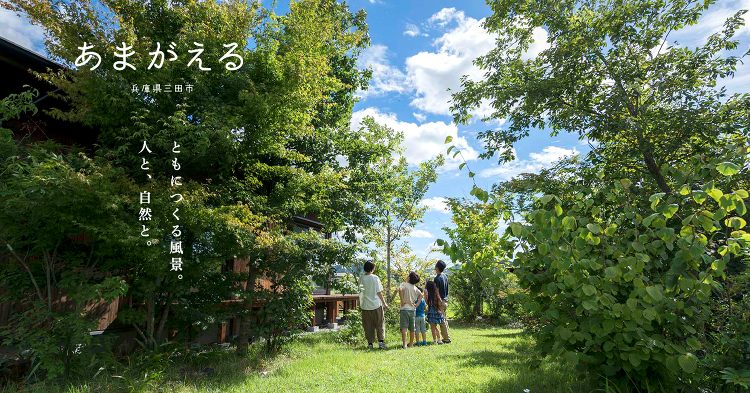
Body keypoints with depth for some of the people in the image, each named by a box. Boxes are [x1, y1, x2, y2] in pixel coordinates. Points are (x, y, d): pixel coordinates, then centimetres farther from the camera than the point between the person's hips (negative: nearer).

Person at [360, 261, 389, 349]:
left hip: (366, 305, 2)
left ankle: (370, 343, 10)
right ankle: (381, 341, 2)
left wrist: (360, 304, 13)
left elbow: (360, 293, 1)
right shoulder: (375, 278, -7)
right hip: (376, 305, -1)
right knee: (380, 324, 9)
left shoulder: (362, 279, -3)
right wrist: (384, 304, 5)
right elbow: (379, 292, -4)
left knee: (368, 326, 9)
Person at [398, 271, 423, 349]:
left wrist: (402, 300, -17)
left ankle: (404, 344, -15)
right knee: (412, 328, 12)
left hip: (405, 308, -5)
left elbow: (400, 289, -25)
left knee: (404, 327, -7)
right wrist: (417, 303, 13)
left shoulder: (404, 284, -5)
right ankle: (411, 344, 20)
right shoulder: (415, 288, 11)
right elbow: (421, 295, 19)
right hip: (412, 309, 5)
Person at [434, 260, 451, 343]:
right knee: (445, 320, 14)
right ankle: (446, 338, 19)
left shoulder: (437, 278, -15)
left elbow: (437, 292, -17)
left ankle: (447, 339, 1)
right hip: (445, 301, 9)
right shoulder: (445, 277, 11)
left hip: (440, 301, -9)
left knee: (442, 321, -3)